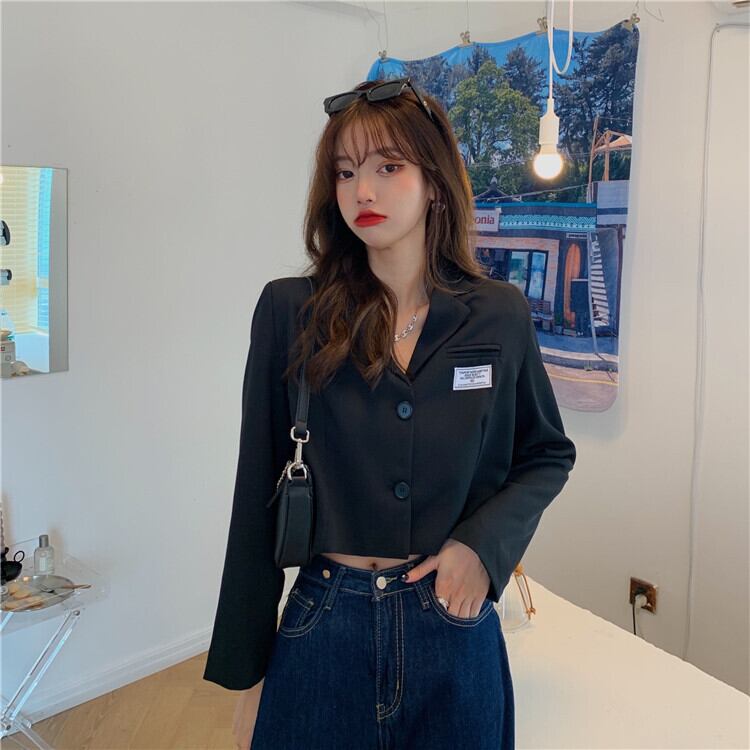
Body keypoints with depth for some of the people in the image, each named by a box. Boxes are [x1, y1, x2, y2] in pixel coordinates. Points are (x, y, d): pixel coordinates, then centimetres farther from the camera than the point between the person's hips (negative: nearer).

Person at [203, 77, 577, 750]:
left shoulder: (499, 314, -3)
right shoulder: (290, 311, -6)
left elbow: (549, 454, 10)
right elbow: (259, 496, -3)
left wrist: (485, 542, -9)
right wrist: (245, 672, -1)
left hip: (456, 629, 1)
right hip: (323, 629, -1)